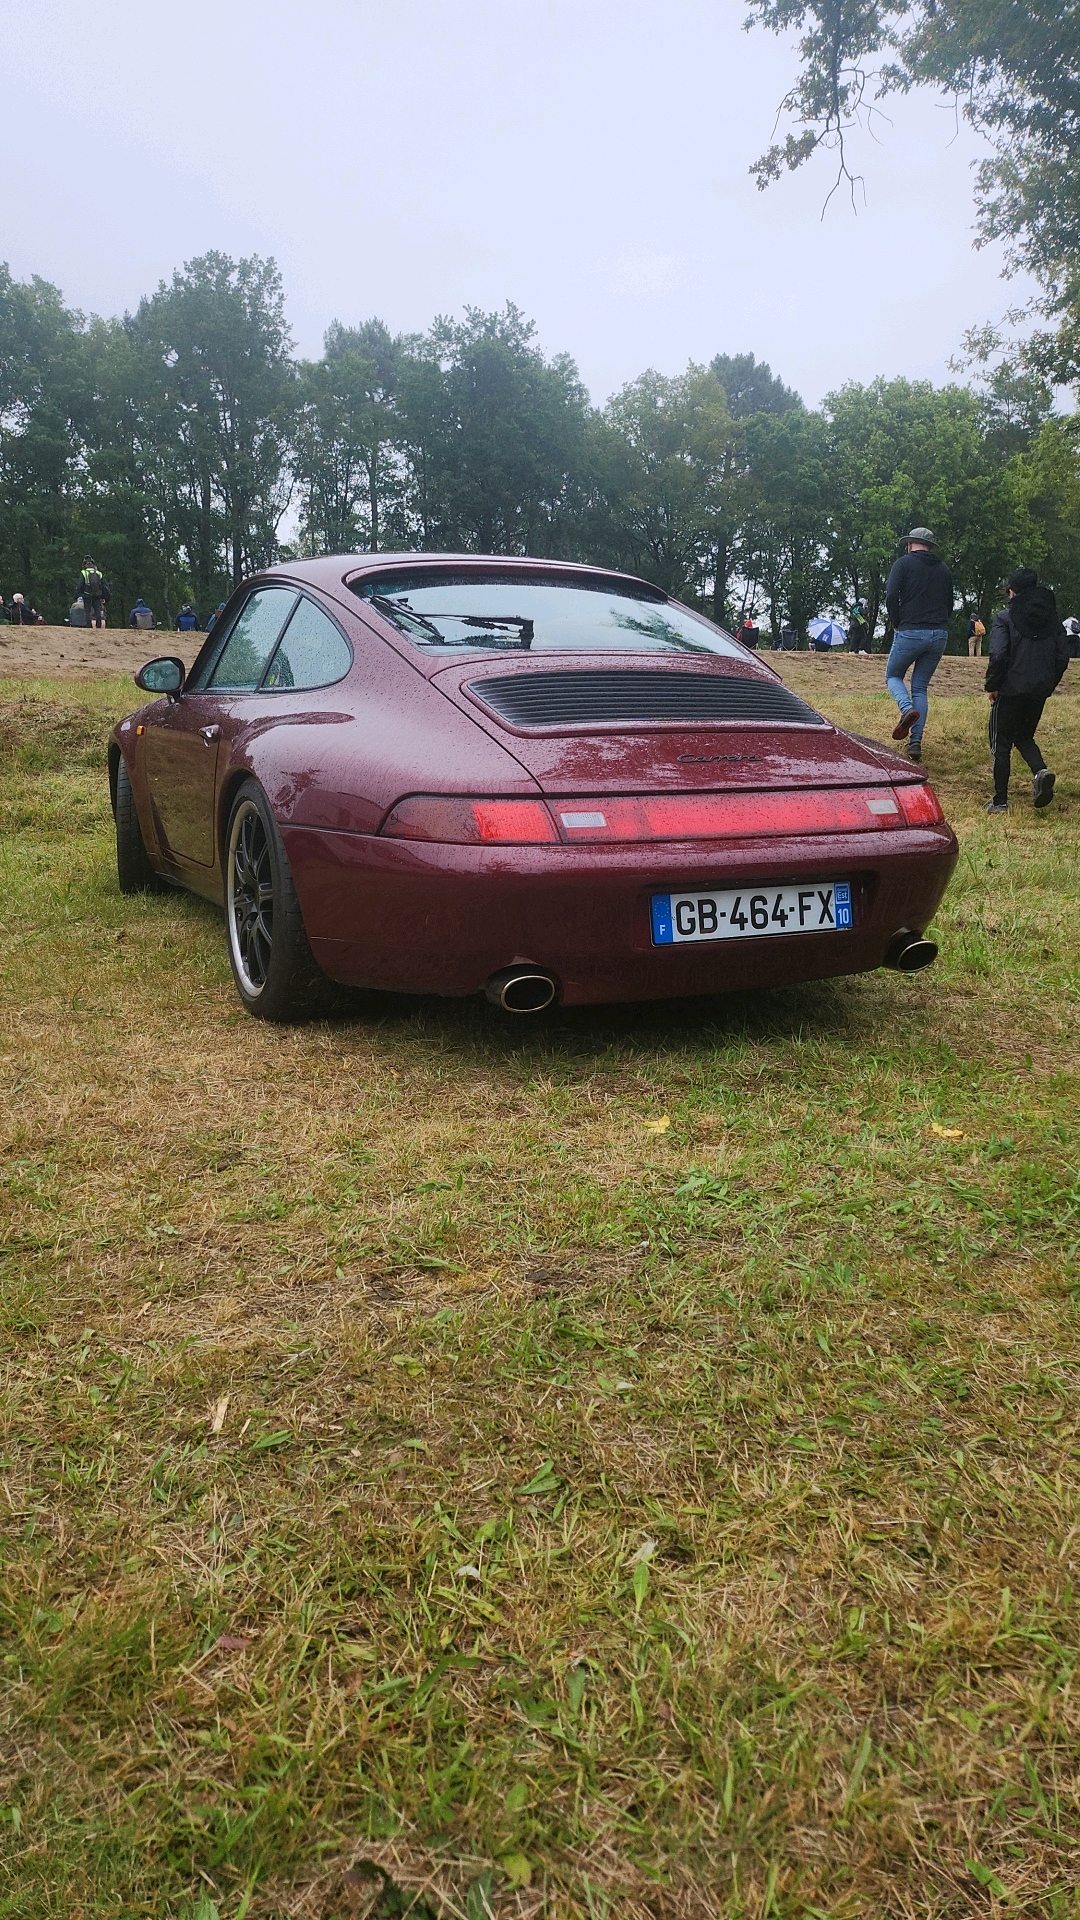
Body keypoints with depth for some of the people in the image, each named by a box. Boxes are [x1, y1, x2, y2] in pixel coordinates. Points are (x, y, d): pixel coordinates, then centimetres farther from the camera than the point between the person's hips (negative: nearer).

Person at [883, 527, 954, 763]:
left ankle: (907, 709, -17)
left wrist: (897, 624, 1)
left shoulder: (905, 562, 0)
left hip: (910, 632, -5)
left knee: (893, 675, 15)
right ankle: (916, 742, 2)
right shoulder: (943, 569, 17)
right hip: (940, 635, 5)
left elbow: (891, 596, -10)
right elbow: (949, 604, 19)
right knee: (920, 687, 11)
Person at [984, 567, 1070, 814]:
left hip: (1011, 690, -5)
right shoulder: (1052, 619, 8)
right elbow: (1062, 657, 6)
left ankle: (1000, 801, 7)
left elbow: (998, 655, -18)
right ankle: (1041, 769, -9)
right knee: (1024, 736, 22)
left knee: (1002, 744, 6)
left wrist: (992, 686, -7)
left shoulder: (1005, 618, -8)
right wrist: (1049, 685, 16)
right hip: (1040, 691, 5)